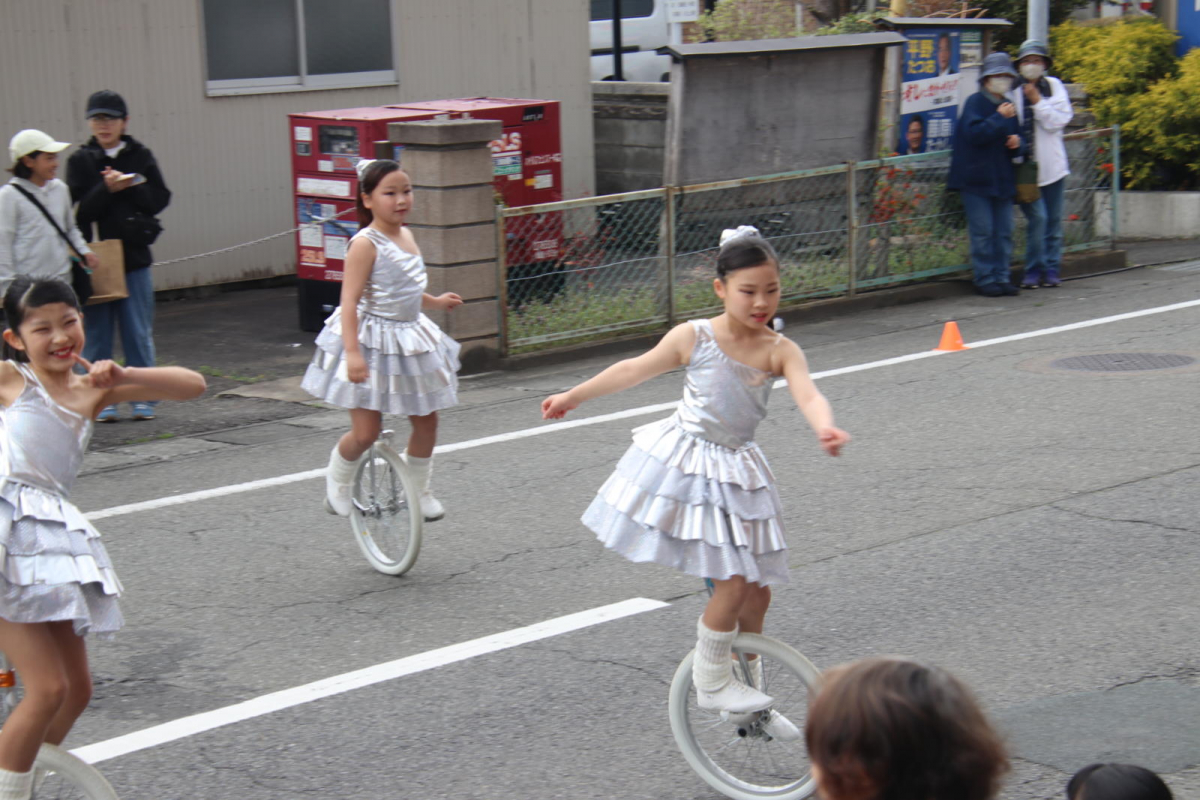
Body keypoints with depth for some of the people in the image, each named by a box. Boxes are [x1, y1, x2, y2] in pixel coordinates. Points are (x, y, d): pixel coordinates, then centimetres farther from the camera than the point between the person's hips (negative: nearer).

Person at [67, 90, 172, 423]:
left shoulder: (140, 156, 6)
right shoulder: (80, 160, 4)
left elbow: (159, 199, -1)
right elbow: (78, 210, -6)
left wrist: (129, 185, -14)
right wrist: (106, 189, -20)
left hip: (134, 258, 1)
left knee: (139, 333, 5)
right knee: (97, 333, 2)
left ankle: (143, 398, 14)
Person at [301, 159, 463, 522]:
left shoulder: (406, 236, 6)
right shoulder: (366, 243, -19)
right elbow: (350, 301, -25)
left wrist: (435, 301, 34)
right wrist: (352, 352, -33)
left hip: (410, 338, 8)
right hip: (371, 343, -8)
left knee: (426, 419, 10)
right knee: (366, 432, -5)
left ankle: (418, 490, 31)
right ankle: (337, 484, 25)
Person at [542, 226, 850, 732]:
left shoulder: (780, 350, -5)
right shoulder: (694, 338, -10)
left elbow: (807, 395, -24)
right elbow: (634, 371, 4)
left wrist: (825, 428, -47)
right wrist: (571, 398, 14)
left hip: (737, 473, 4)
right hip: (684, 467, -4)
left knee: (757, 591, 9)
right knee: (734, 582, -13)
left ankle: (746, 694, 28)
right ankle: (710, 681, 7)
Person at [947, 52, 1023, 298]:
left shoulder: (1008, 106, 16)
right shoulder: (975, 102, -5)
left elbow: (1012, 136, 25)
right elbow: (974, 133, -19)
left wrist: (1016, 142, 2)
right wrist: (999, 118, -23)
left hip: (1002, 179, 6)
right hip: (976, 178, -6)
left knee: (1004, 231, 5)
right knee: (983, 231, -5)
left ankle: (1002, 277, 11)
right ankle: (985, 279, 2)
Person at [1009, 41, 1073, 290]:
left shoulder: (1054, 86, 5)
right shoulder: (1013, 91, -1)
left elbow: (1060, 120, -4)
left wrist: (1037, 101, -11)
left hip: (1052, 164, 3)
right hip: (1026, 164, -3)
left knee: (1054, 219, 6)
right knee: (1037, 217, -12)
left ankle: (1051, 269, 15)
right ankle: (1033, 270, -1)